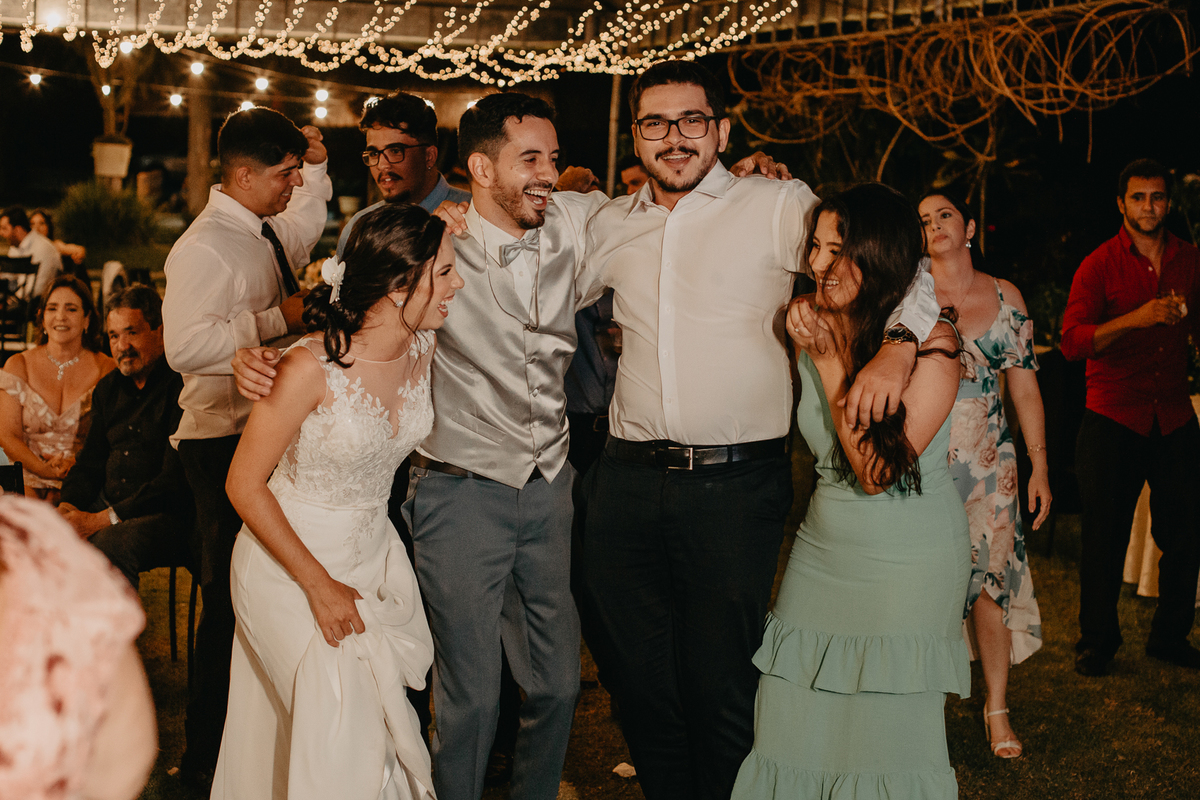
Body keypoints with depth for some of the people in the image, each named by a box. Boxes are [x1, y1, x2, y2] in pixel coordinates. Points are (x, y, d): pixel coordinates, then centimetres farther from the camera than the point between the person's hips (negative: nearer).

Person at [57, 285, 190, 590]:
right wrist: (66, 507, -3)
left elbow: (175, 482, -17)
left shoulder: (181, 386, -11)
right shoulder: (108, 388, 16)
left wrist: (103, 520, -19)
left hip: (167, 516, -7)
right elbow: (90, 462, 20)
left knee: (111, 542, -36)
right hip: (105, 505, 7)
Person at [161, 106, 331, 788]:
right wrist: (277, 319, -22)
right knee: (231, 601, -3)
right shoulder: (205, 249, -16)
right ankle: (207, 758, 12)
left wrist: (318, 169, 25)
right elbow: (186, 346, -29)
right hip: (225, 444, -9)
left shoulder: (266, 233, 13)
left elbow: (302, 231, 38)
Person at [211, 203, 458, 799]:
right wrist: (318, 586, -16)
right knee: (347, 735, -7)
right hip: (290, 564, -5)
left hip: (375, 558, 5)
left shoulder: (423, 349, -8)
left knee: (384, 722, 2)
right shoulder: (311, 366, -25)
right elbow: (244, 485, -17)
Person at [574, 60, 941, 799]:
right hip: (629, 480, 5)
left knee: (721, 682, 3)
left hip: (736, 484, -4)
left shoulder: (777, 206, -2)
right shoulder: (613, 225, 11)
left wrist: (898, 347, -23)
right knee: (637, 675, 14)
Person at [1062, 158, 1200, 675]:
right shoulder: (1099, 266, -4)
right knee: (1104, 537, 3)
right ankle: (1097, 642, 19)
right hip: (1113, 417, -3)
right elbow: (1073, 341, -16)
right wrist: (1136, 318, -27)